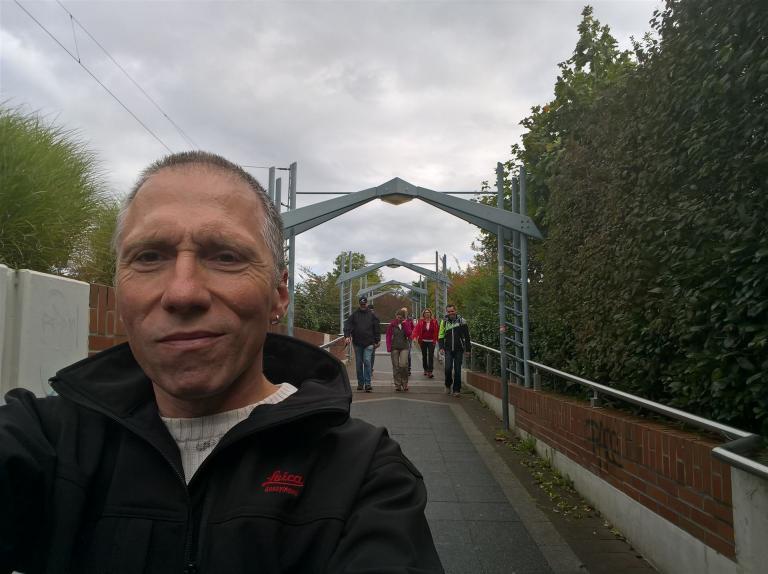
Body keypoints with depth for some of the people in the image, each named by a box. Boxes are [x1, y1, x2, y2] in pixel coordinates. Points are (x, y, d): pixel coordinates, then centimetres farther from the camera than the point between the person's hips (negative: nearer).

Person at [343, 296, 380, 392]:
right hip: (357, 343, 2)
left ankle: (367, 383, -13)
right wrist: (347, 336, -18)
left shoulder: (372, 315, 7)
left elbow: (377, 329, 9)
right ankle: (360, 383, 18)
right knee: (358, 364, 8)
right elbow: (347, 325, -2)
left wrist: (377, 341, 5)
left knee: (367, 361, -14)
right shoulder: (354, 315, 7)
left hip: (369, 344, -2)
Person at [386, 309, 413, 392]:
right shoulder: (392, 324, 1)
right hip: (394, 347, 0)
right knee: (396, 366, 2)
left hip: (404, 347, 0)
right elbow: (388, 336, 2)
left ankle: (404, 383, 5)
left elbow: (409, 334, -8)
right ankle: (397, 385, 10)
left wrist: (405, 324, -13)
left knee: (403, 365, -13)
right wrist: (389, 348, -5)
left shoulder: (406, 324, 5)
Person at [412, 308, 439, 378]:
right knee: (424, 356, 12)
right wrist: (415, 337, -26)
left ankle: (430, 372, -11)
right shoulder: (421, 322, -1)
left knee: (431, 356, -9)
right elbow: (416, 329, -10)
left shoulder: (434, 322, -1)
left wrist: (435, 340, -6)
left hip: (431, 341, -1)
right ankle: (425, 370, 26)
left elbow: (437, 331, 0)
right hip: (423, 341, 1)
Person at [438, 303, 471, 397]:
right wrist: (441, 347, -3)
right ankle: (448, 385, 16)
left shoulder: (461, 321, 0)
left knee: (457, 370, 2)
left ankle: (456, 390, 11)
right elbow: (441, 336, 9)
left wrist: (467, 349, 2)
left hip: (459, 349, -1)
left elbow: (466, 336, 4)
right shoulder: (444, 322, 4)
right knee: (448, 368, -9)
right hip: (448, 350, 1)